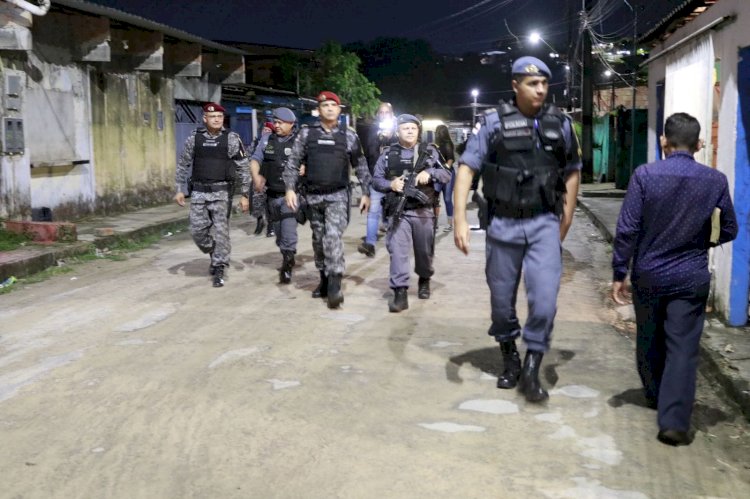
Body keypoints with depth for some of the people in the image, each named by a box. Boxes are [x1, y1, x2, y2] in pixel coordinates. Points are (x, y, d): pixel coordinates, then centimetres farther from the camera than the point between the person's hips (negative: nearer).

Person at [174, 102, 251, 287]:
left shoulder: (231, 138, -3)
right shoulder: (194, 138, 5)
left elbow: (243, 168, -1)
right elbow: (183, 164, 13)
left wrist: (245, 195, -4)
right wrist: (180, 190, 8)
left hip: (222, 191, -3)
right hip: (199, 191, 3)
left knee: (221, 230, -4)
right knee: (198, 229, 2)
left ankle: (219, 270, 7)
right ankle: (215, 255, 28)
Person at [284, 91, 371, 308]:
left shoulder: (349, 136, 4)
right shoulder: (306, 134, 4)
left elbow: (361, 166, 9)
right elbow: (293, 162, 4)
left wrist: (366, 193, 6)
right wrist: (290, 188, -5)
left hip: (338, 196, -2)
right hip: (313, 196, 2)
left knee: (333, 237, -19)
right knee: (319, 240, 10)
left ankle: (335, 285, -19)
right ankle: (325, 280, 25)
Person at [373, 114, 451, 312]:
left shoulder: (429, 152, 6)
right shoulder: (388, 154, 6)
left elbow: (447, 175, 3)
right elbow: (376, 180, 8)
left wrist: (429, 172, -16)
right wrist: (390, 184, -12)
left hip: (424, 212, 1)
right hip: (398, 211, -1)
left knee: (424, 251, 14)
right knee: (397, 250, -11)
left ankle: (424, 280, 40)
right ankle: (400, 293, -11)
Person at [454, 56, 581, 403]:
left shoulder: (560, 124, 3)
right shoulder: (493, 122, -5)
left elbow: (571, 172, 14)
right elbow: (467, 168, -9)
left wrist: (566, 220, 11)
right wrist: (460, 218, -19)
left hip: (544, 223, 1)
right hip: (503, 223, -1)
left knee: (544, 298, -11)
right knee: (502, 299, 12)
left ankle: (531, 370, 5)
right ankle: (509, 359, 35)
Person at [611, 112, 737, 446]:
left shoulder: (645, 175, -11)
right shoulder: (716, 181, -6)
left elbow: (627, 229, -12)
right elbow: (729, 231, 5)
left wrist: (619, 273, -3)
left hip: (648, 275, 0)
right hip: (691, 278, 0)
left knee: (649, 341, 19)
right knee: (683, 349, 3)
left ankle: (655, 396, 39)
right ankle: (674, 421, -2)